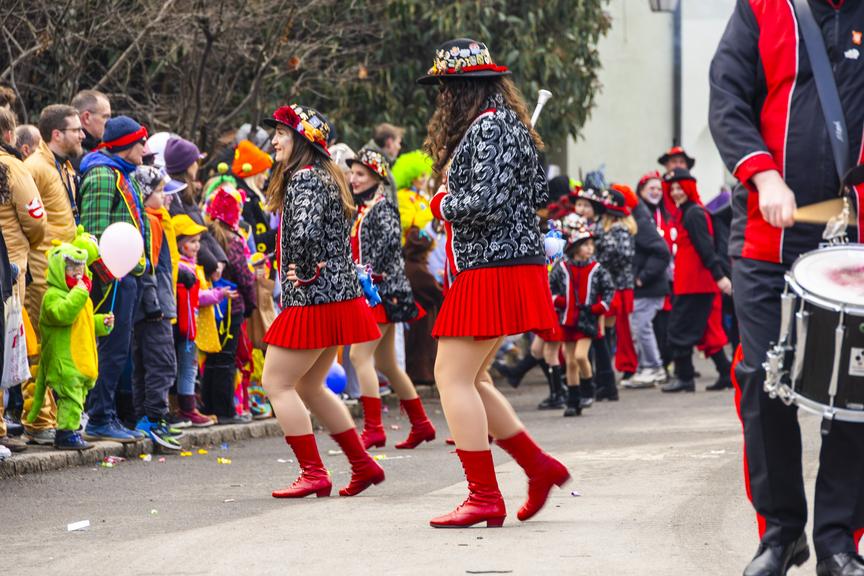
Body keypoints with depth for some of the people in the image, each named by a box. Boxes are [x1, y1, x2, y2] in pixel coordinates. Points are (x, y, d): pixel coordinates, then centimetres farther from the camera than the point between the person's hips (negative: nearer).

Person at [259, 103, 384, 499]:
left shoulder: (304, 180, -16)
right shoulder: (325, 177, 16)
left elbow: (304, 232, -32)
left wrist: (304, 272, -16)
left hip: (313, 301, -10)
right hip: (338, 296, 10)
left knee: (277, 383, -4)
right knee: (309, 387, 18)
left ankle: (313, 474, -5)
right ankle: (364, 466, 20)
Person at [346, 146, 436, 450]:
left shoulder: (382, 207, -9)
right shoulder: (362, 209, 17)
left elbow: (391, 238, -24)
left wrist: (371, 271, -23)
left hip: (382, 289, -10)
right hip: (370, 292, 10)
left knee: (360, 356, -15)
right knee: (385, 364, 12)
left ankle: (373, 428, -16)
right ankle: (421, 424, 19)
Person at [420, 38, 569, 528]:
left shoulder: (487, 127, -14)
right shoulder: (508, 123, 17)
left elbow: (487, 203, -23)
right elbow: (540, 193, 22)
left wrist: (444, 205, -4)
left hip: (493, 267, -11)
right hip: (511, 263, 11)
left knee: (454, 376, -9)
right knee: (469, 378, 14)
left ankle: (484, 497, -9)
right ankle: (539, 467, 14)